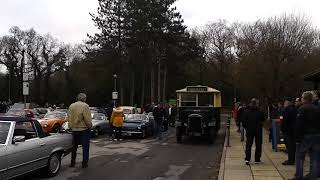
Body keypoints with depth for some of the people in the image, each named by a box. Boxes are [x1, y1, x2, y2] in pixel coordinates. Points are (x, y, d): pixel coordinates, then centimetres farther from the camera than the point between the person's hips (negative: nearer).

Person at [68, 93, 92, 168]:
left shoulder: (71, 106, 6)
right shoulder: (85, 106, -13)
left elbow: (69, 118, 7)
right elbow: (87, 119, -17)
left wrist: (71, 126, 14)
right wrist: (90, 126, -3)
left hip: (74, 129, 6)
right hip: (84, 129, -5)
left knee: (74, 147, 17)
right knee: (85, 147, 4)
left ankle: (72, 163, 23)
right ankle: (84, 163, 6)